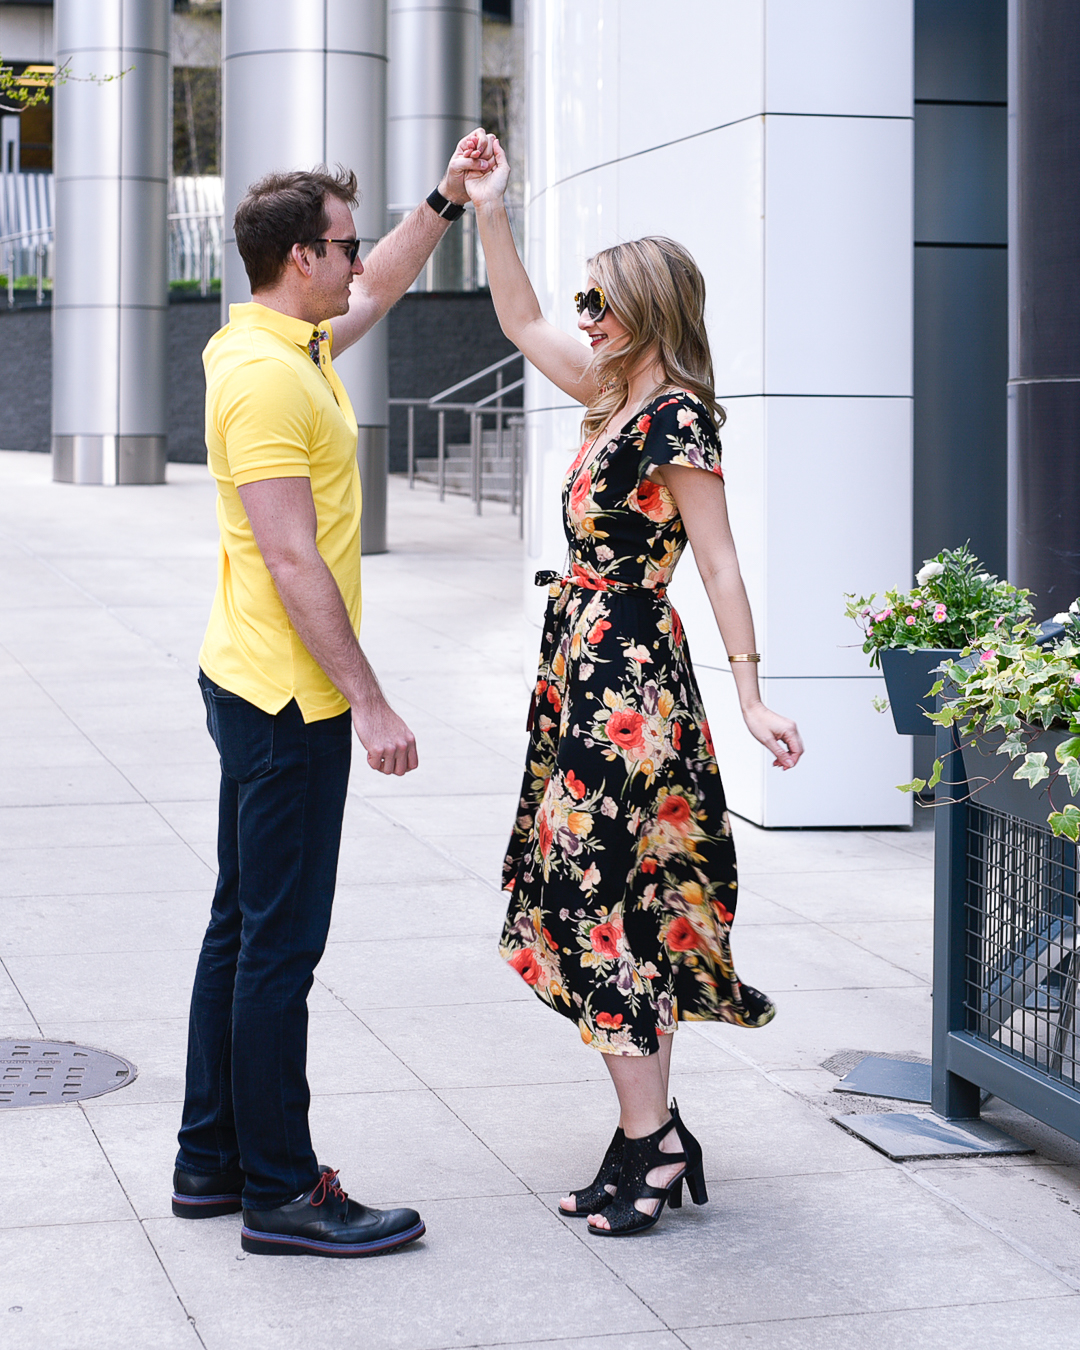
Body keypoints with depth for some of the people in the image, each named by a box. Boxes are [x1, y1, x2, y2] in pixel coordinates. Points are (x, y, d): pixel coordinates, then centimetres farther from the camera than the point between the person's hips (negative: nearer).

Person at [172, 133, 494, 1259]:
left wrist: (447, 198, 24)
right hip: (291, 696, -11)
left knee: (244, 930, 15)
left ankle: (212, 1159, 24)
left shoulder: (286, 346, 11)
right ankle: (280, 1193, 2)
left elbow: (381, 290, 32)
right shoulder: (267, 376, -19)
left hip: (255, 688, 11)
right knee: (280, 943, -5)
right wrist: (370, 702, -22)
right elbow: (291, 558, -23)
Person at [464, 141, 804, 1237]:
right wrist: (487, 211, 16)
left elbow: (718, 563, -16)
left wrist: (750, 696, -20)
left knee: (606, 903, -7)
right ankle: (652, 1131, 16)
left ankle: (649, 1138, -2)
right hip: (584, 673, 9)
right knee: (611, 900, 10)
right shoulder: (614, 397, 13)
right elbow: (521, 324, 25)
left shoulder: (677, 417, -13)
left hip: (629, 681, -9)